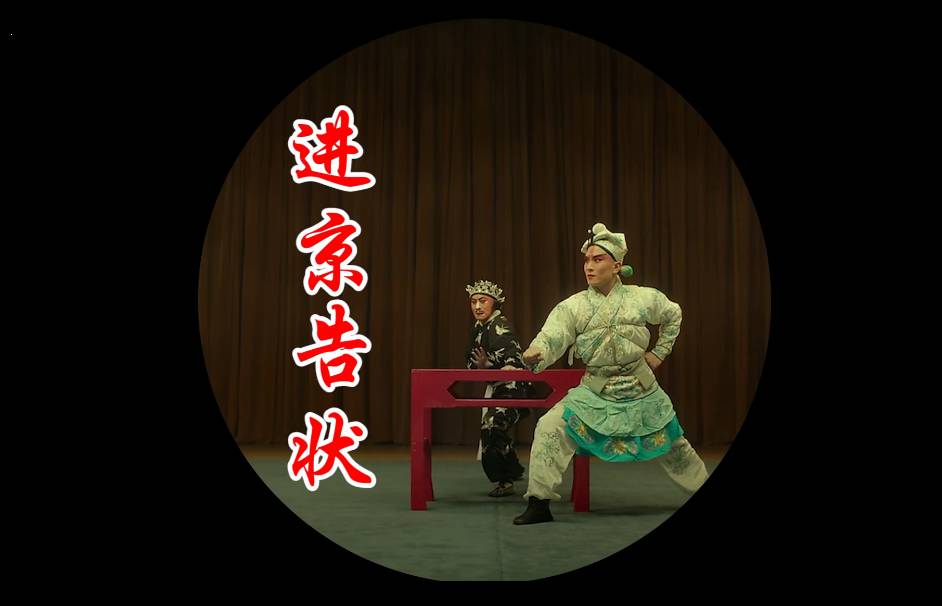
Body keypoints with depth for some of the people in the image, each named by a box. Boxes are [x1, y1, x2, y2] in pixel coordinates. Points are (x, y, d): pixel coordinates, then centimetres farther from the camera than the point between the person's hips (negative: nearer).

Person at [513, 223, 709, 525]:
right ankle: (539, 504, -10)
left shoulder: (644, 298, -5)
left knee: (673, 444, 14)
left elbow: (673, 315, 16)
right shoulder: (572, 306, -10)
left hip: (641, 391, 1)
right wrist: (535, 354, -47)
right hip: (594, 392, -1)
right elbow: (551, 338, -26)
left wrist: (660, 352, 10)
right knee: (549, 429, -19)